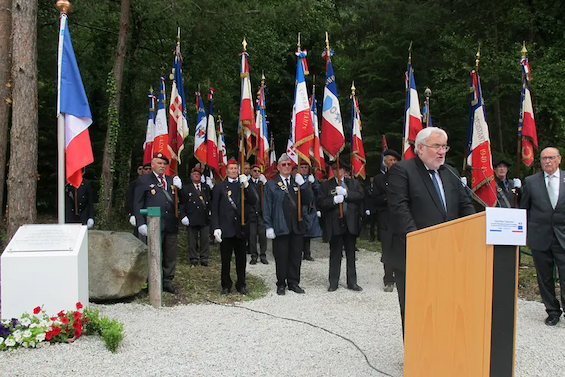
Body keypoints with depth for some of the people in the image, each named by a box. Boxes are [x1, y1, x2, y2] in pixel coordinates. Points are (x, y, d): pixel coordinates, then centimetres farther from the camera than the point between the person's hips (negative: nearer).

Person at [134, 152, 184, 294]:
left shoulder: (172, 180, 17)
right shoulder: (144, 180, 4)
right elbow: (138, 204, 1)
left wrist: (179, 187, -1)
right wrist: (141, 223, -8)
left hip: (171, 225, 5)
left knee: (170, 256, 9)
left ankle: (167, 282, 21)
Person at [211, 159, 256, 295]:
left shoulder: (244, 185, 10)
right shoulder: (220, 186, 3)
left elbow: (252, 202, -4)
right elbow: (214, 208, 0)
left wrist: (246, 186, -16)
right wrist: (216, 227, -8)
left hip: (241, 228, 2)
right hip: (226, 228, -2)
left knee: (241, 258, 10)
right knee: (225, 259, 5)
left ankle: (241, 284, 22)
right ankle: (226, 285, 18)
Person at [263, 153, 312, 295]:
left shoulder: (297, 182, 12)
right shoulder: (271, 184, 3)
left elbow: (308, 200, 4)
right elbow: (267, 206, -1)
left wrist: (302, 185, -9)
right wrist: (268, 226, -7)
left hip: (297, 226, 3)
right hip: (280, 227, -3)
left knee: (296, 256, 8)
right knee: (281, 257, 2)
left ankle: (294, 283, 21)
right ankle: (281, 284, 15)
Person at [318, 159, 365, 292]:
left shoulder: (354, 183, 11)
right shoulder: (326, 185, 6)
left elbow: (361, 196, -4)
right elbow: (321, 202, -4)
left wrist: (346, 193, -15)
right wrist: (334, 200, -19)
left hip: (351, 223, 2)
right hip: (335, 224, -2)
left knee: (351, 254, 9)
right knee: (335, 254, 2)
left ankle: (352, 282, 18)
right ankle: (333, 283, 11)